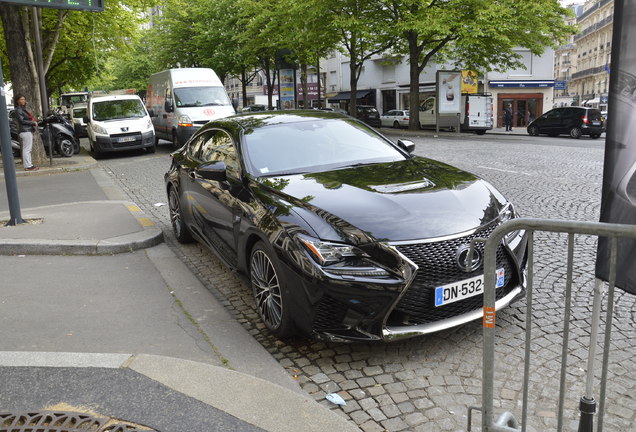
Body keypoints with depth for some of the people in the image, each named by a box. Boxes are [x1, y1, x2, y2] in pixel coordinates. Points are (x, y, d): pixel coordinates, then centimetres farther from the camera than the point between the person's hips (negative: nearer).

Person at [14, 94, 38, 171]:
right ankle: (27, 166, -11)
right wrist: (33, 123, -11)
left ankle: (29, 164, 15)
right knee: (27, 149, -10)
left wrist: (34, 122, 7)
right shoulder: (18, 110, -7)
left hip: (29, 130, 10)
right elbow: (22, 121, -15)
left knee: (29, 149, 11)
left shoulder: (23, 109, 22)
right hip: (25, 131, -10)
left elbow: (29, 118, 24)